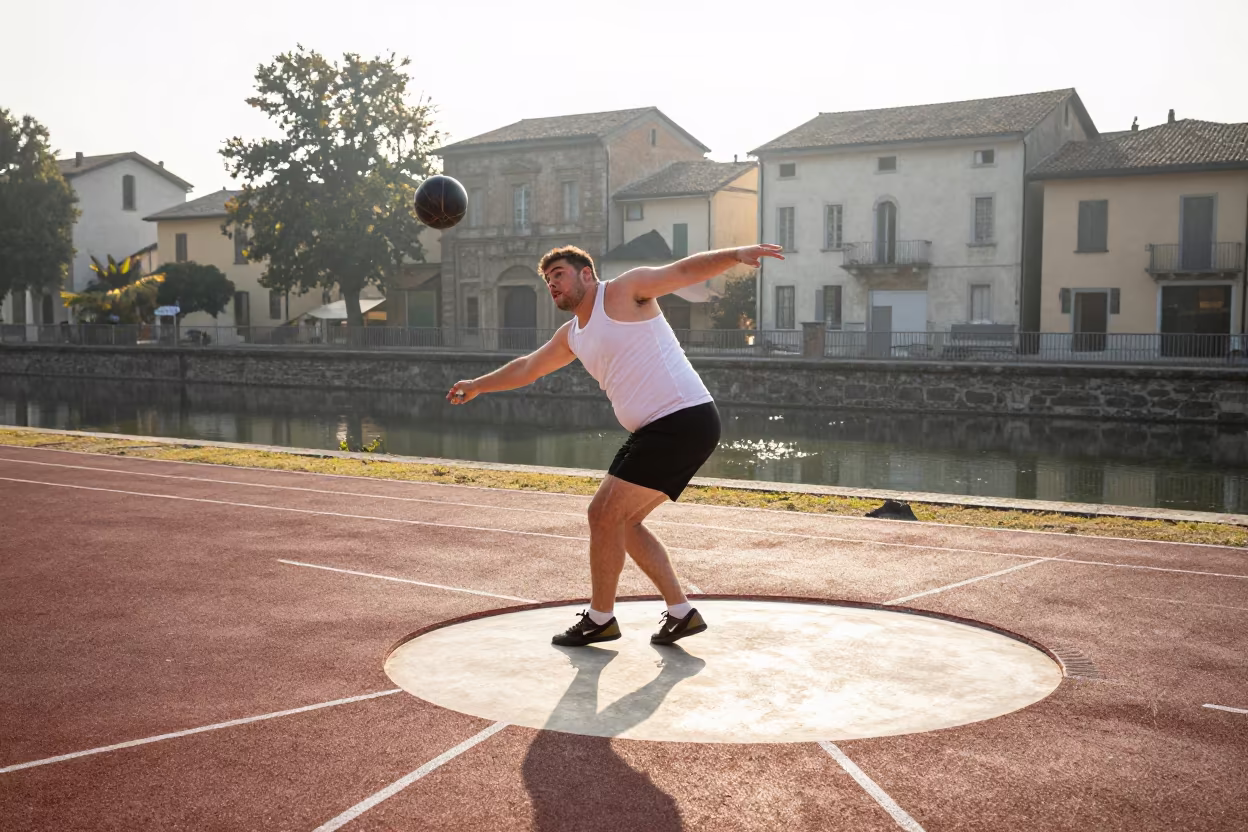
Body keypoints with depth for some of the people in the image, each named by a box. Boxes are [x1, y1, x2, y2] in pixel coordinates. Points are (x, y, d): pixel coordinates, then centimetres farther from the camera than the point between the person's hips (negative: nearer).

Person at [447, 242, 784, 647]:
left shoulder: (625, 290, -2)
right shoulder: (570, 336, 21)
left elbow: (685, 270, -11)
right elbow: (526, 368, 36)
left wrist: (737, 254, -27)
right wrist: (478, 385, 46)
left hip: (685, 420, -9)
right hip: (657, 431, 9)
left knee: (605, 515, -6)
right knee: (622, 521, 14)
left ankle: (600, 618, 9)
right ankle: (680, 612, 18)